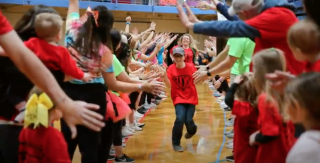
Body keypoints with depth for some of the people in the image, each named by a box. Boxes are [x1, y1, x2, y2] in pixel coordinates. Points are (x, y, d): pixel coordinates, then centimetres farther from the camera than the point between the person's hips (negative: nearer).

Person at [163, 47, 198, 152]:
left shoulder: (191, 67, -7)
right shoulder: (171, 68, -8)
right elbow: (169, 85, -14)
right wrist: (164, 75, -28)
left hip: (191, 98, 1)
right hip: (178, 98, -1)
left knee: (188, 120, -8)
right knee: (180, 118, -19)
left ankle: (192, 130, 33)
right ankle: (176, 143, 2)